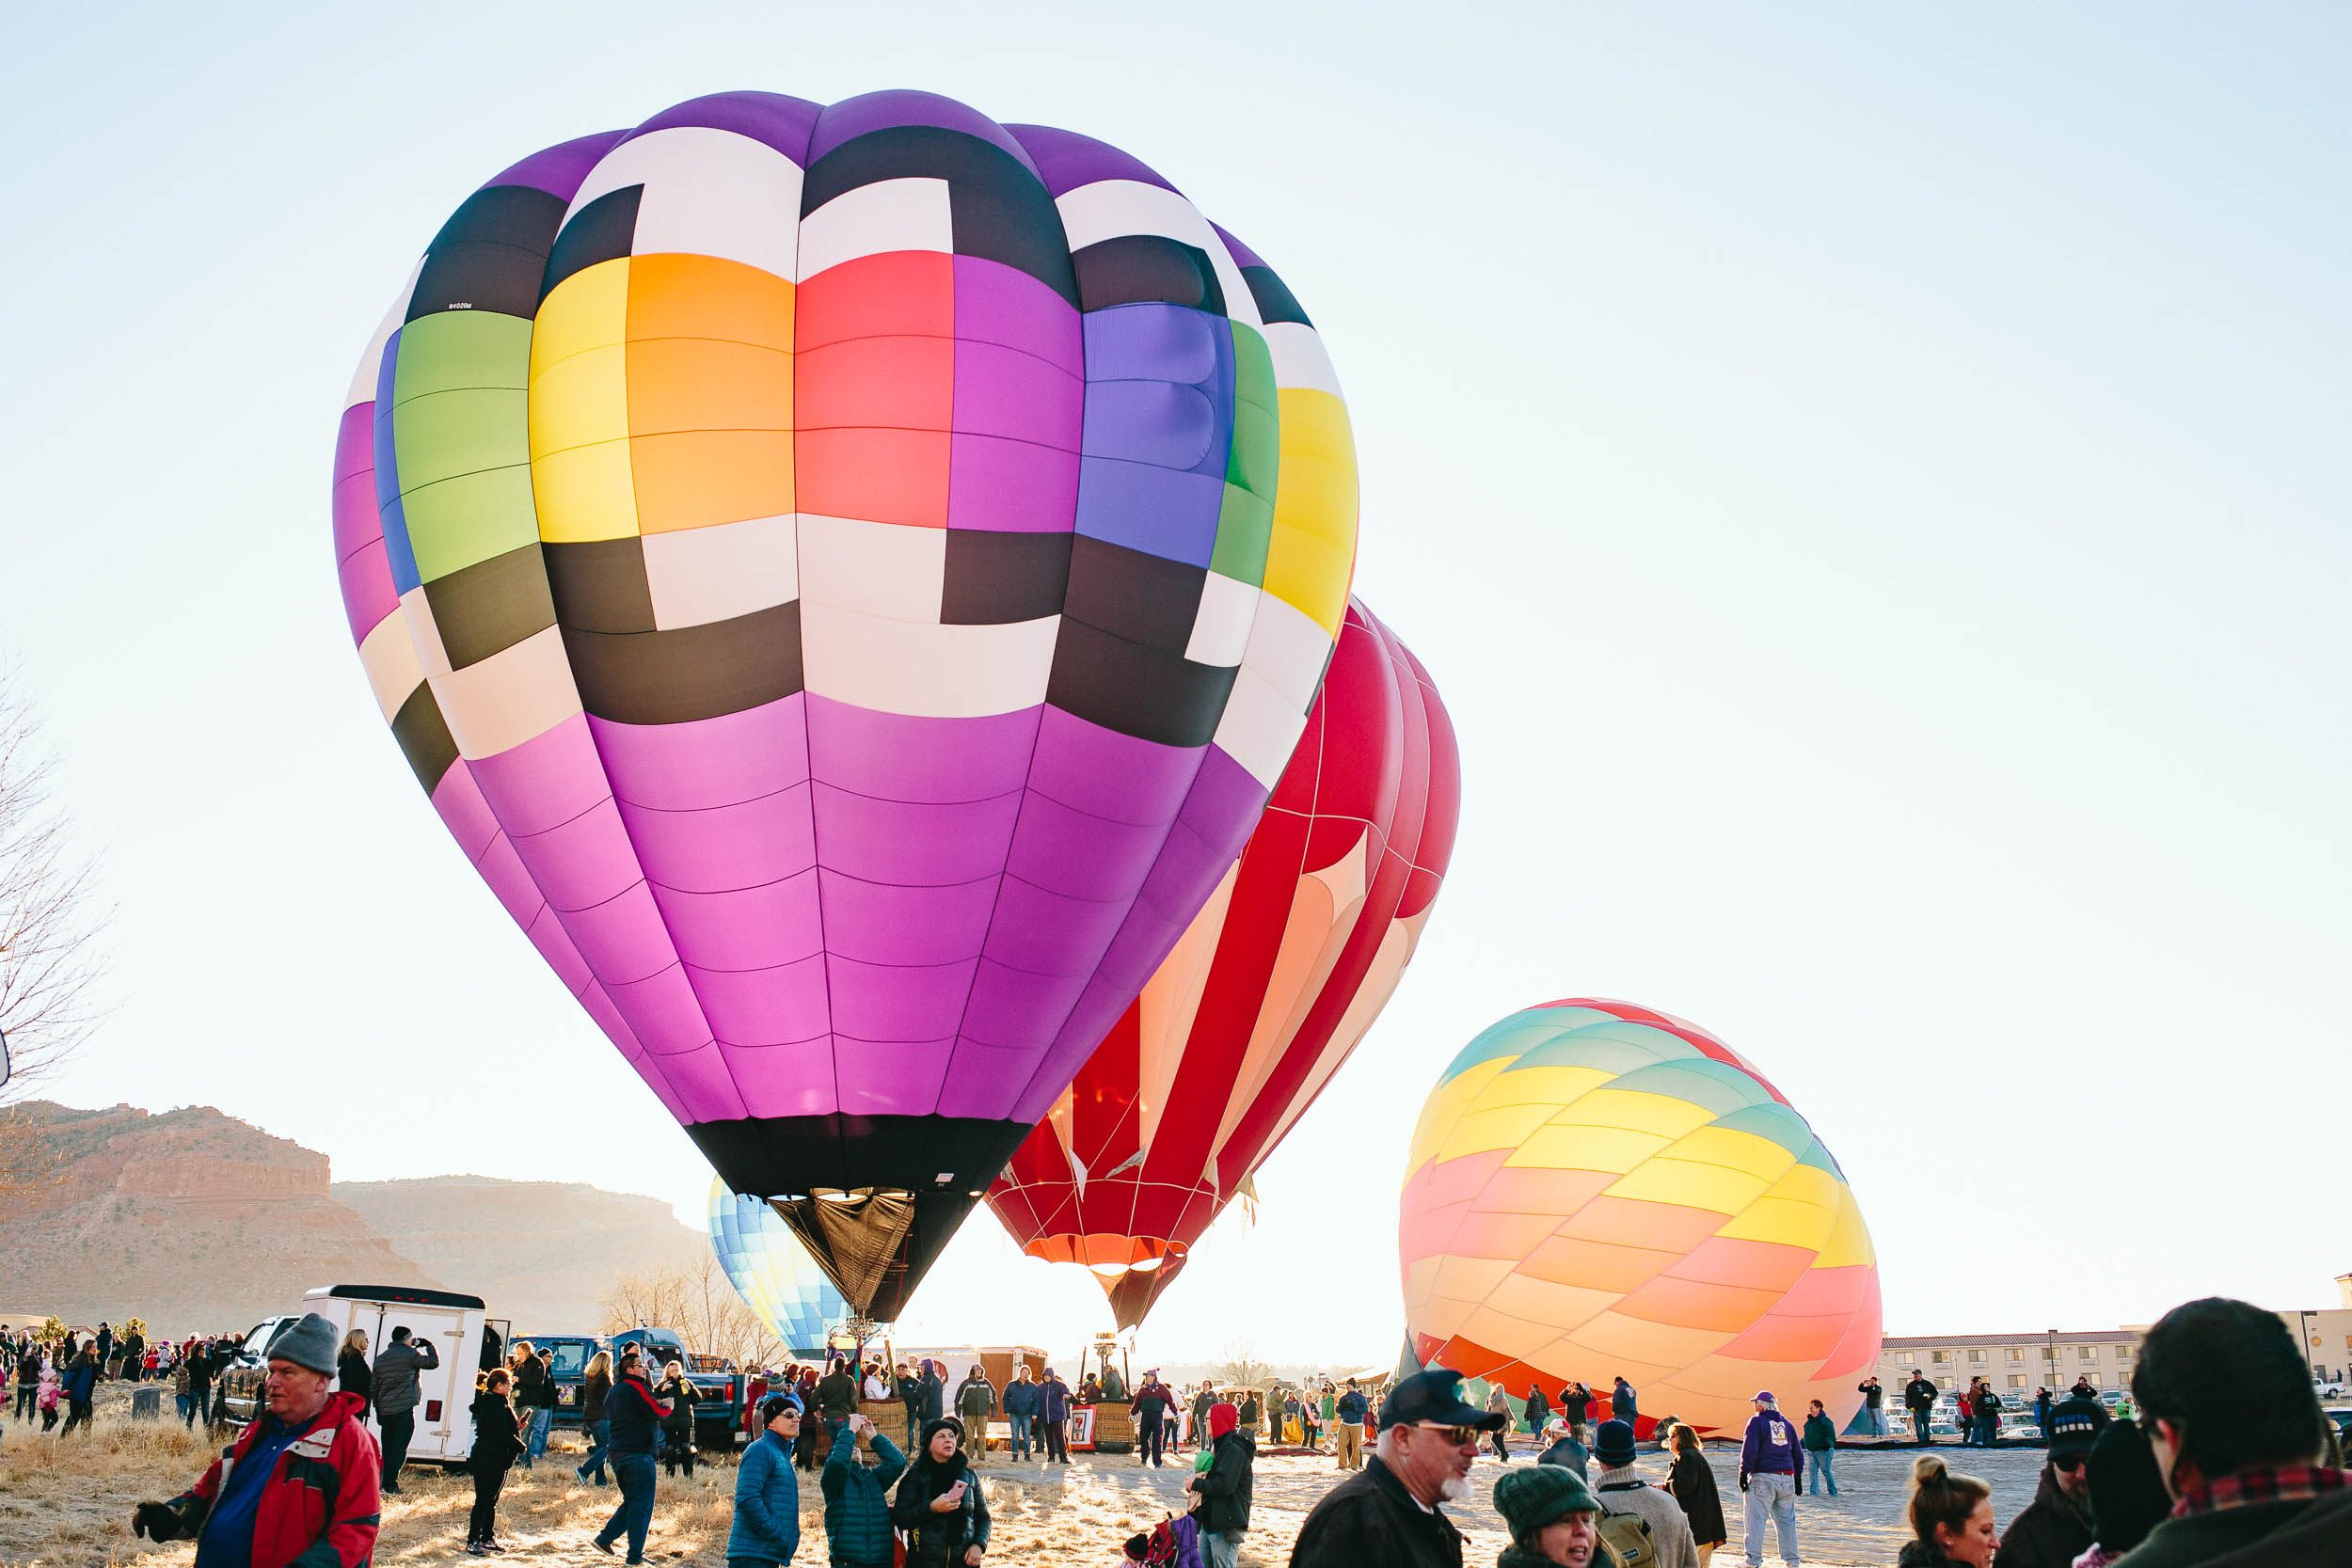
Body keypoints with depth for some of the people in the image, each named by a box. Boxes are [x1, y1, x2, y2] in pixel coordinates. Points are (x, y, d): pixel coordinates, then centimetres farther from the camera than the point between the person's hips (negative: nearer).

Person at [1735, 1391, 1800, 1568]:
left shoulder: (1757, 1422, -3)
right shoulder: (1786, 1424, 15)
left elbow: (1749, 1450, -11)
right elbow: (1797, 1454, 18)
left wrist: (1743, 1473, -9)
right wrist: (1797, 1478, 23)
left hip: (1763, 1477, -6)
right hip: (1787, 1477, 6)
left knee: (1756, 1518, -4)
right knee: (1786, 1519, 11)